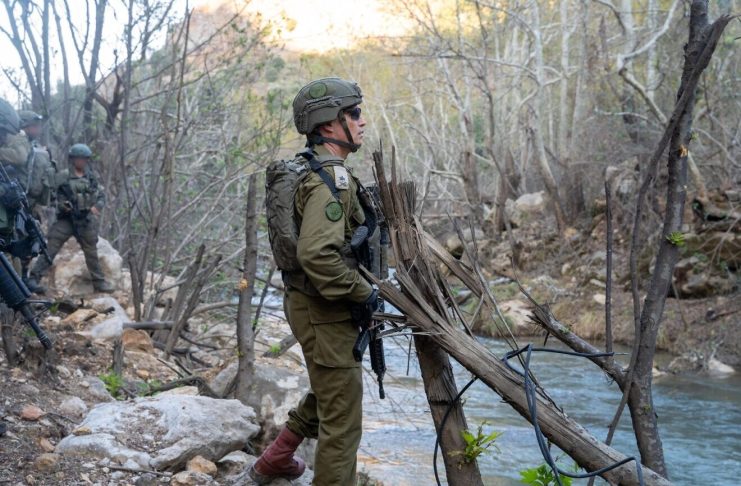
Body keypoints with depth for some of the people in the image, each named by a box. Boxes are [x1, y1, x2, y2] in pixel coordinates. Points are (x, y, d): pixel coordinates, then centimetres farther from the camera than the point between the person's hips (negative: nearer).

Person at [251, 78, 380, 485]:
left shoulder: (314, 170, 11)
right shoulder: (331, 178, -21)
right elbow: (317, 254, -33)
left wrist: (357, 290, 19)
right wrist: (363, 291, -20)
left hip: (312, 304, 11)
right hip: (325, 312, -11)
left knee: (326, 394, 29)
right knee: (342, 419, -1)